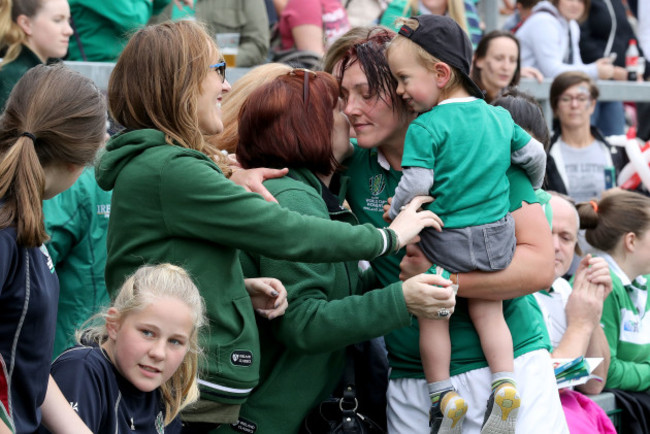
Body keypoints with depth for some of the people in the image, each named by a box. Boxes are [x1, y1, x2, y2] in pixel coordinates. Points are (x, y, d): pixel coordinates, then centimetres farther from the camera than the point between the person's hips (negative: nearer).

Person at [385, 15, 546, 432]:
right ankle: (505, 384, 7)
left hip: (445, 241, -5)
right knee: (488, 311, 17)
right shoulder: (499, 117, 5)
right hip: (498, 234, 6)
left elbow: (415, 186, -19)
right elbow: (534, 155, 16)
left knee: (433, 314, 9)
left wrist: (395, 212, 1)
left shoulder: (425, 128, -14)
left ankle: (443, 394, 8)